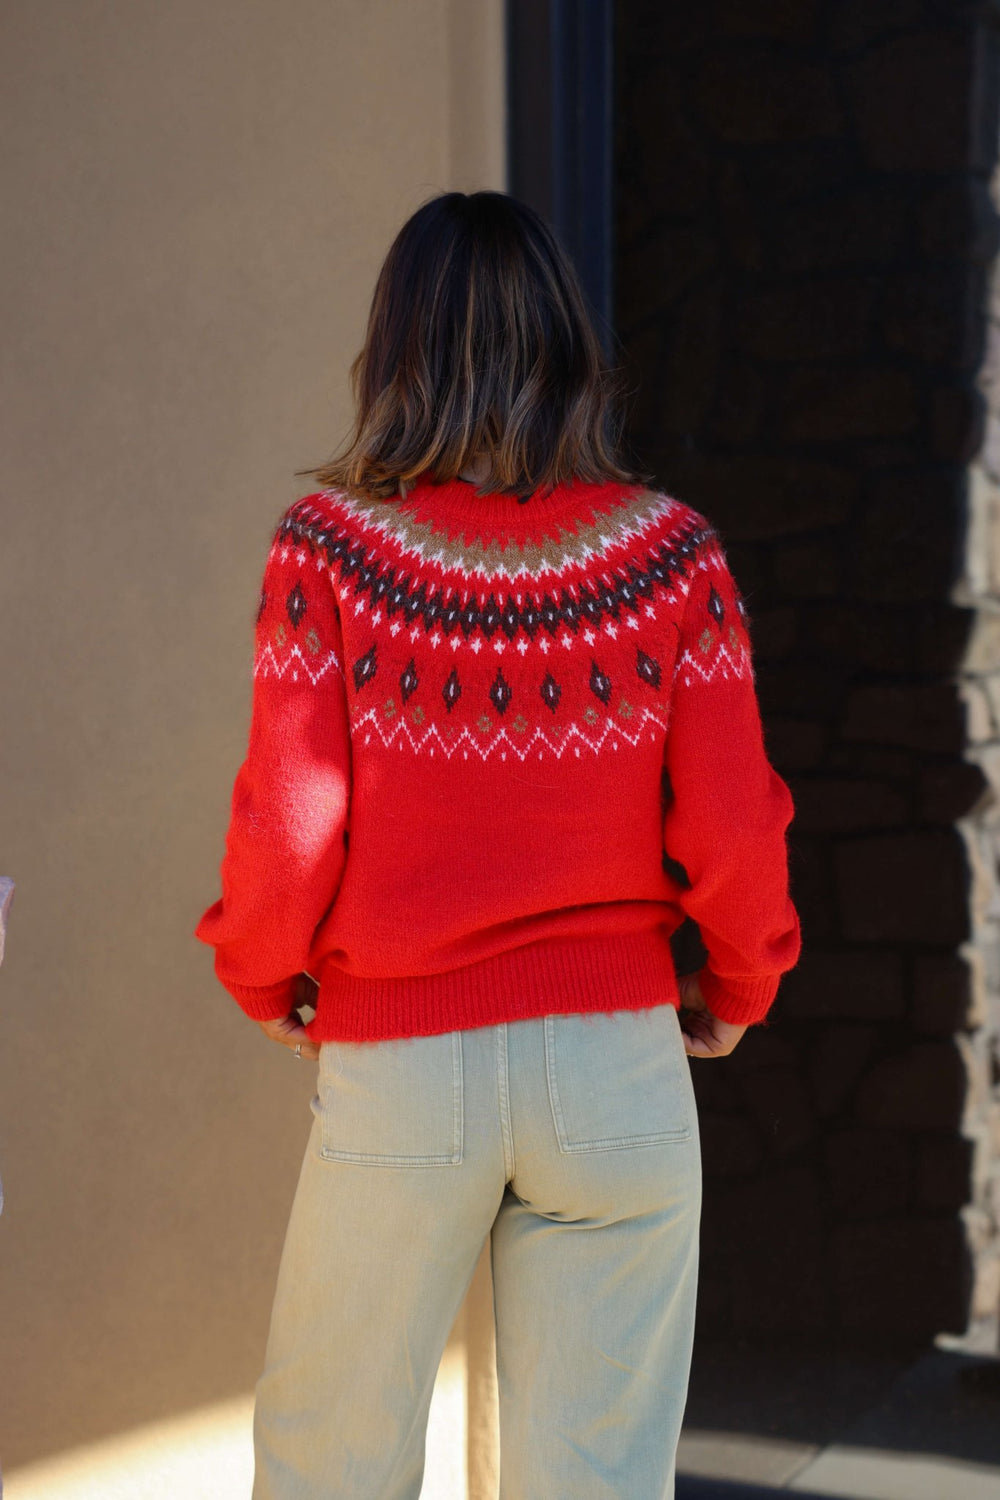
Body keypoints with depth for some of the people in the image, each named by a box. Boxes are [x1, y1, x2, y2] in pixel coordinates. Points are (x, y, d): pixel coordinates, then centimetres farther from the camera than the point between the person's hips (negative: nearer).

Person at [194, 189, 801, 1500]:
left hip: (396, 1068, -1)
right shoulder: (671, 551, -5)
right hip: (617, 1060, 1)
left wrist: (262, 976, 10)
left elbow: (291, 825, -10)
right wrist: (739, 989, 13)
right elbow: (729, 828, -5)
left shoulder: (329, 544, -8)